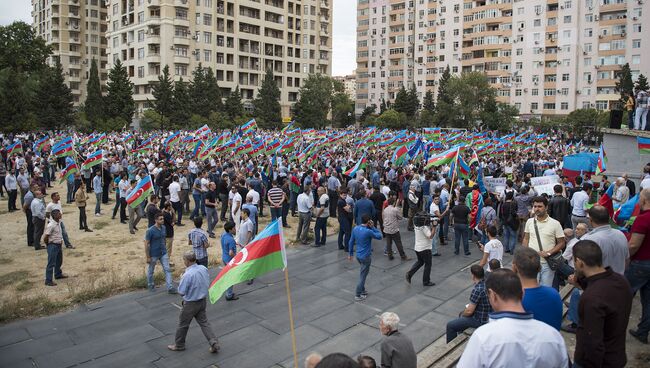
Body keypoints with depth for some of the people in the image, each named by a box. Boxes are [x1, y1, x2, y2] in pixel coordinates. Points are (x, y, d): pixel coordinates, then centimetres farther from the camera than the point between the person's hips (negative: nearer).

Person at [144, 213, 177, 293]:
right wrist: (148, 257, -15)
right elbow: (146, 244, -16)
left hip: (163, 253, 5)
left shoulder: (163, 228, 0)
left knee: (167, 269, -1)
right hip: (154, 255, -5)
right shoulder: (150, 231, -19)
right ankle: (150, 285, 37)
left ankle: (170, 288, 0)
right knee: (151, 271, 14)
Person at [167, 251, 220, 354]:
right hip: (202, 301, 6)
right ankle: (214, 343, 12)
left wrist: (181, 279, -6)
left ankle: (179, 345, 33)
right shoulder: (204, 269, -7)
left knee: (183, 324, 15)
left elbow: (181, 292, -20)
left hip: (190, 304, -6)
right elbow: (208, 284, 6)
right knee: (204, 322, 17)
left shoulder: (187, 275, -28)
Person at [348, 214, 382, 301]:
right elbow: (379, 236, -10)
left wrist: (350, 253, 15)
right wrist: (373, 227, -9)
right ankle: (358, 295, 12)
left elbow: (351, 242, 5)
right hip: (366, 257, -7)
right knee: (363, 276, 5)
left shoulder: (355, 228, -3)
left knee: (362, 273, 24)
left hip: (358, 255, 7)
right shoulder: (368, 231, -24)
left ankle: (362, 290, 35)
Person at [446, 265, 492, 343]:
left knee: (450, 325, 2)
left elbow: (469, 311, -24)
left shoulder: (477, 289, -31)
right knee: (461, 314, 32)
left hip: (480, 320, -9)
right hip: (488, 315, 9)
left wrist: (463, 314, -3)